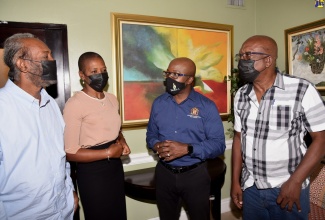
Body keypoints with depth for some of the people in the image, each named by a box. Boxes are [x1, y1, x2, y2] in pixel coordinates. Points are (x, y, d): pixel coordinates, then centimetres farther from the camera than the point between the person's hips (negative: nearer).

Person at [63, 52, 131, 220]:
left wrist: (122, 142, -1)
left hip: (115, 167, 7)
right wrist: (108, 153, -18)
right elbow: (70, 152, -20)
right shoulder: (74, 104, -18)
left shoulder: (112, 99, 5)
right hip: (91, 172, -7)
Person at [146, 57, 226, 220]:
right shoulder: (158, 103, 2)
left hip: (195, 174, -2)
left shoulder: (207, 106, -10)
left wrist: (187, 149, -26)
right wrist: (156, 145, -15)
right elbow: (151, 134, 8)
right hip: (164, 173, 3)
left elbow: (218, 144, -13)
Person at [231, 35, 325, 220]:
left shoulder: (302, 90, -13)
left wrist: (295, 182, -14)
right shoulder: (241, 95, 1)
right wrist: (235, 181, 5)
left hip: (288, 188, -4)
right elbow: (239, 137, 6)